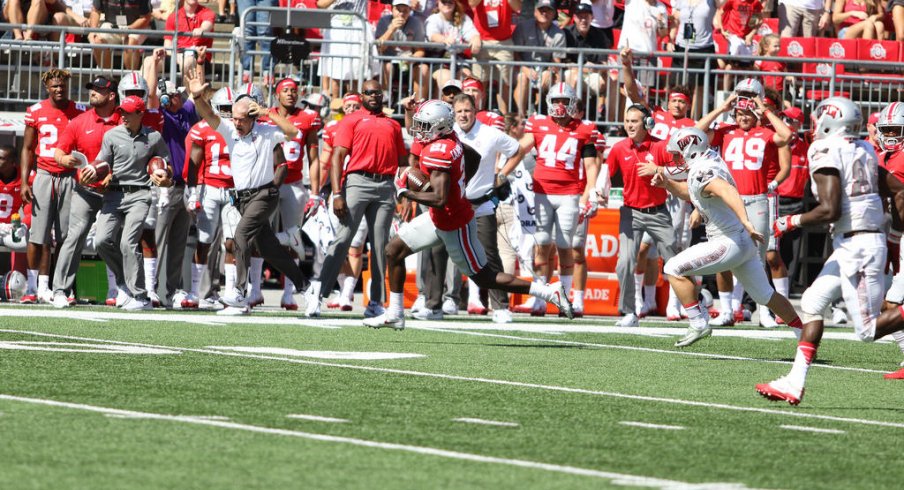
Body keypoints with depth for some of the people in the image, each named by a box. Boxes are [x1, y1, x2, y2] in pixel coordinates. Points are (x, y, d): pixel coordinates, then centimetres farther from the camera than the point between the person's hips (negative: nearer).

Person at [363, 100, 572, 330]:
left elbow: (440, 199, -34)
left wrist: (406, 192, -23)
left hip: (454, 226, -10)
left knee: (484, 278, 3)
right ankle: (395, 314, 19)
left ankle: (548, 292, 7)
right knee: (394, 250, 11)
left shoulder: (437, 153, -29)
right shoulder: (451, 138, -2)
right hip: (438, 219, 10)